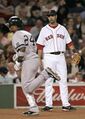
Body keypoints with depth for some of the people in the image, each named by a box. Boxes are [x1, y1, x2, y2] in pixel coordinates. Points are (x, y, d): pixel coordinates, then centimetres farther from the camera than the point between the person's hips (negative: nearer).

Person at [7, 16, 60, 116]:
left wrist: (18, 63, -12)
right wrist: (18, 56, 20)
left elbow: (21, 49, -19)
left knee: (28, 88, -14)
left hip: (28, 61, -10)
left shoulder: (17, 35, -6)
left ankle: (45, 74, -19)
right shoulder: (28, 34, 22)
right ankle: (33, 108, 7)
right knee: (26, 87, 12)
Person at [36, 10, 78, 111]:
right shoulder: (44, 30, 4)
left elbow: (69, 43, 8)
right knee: (48, 81, -2)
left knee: (63, 80, 0)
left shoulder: (62, 29, 11)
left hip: (60, 57, 2)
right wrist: (40, 59, -7)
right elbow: (40, 46, 1)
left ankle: (65, 104, 0)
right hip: (48, 57, -2)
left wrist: (73, 51, -9)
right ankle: (48, 105, 0)